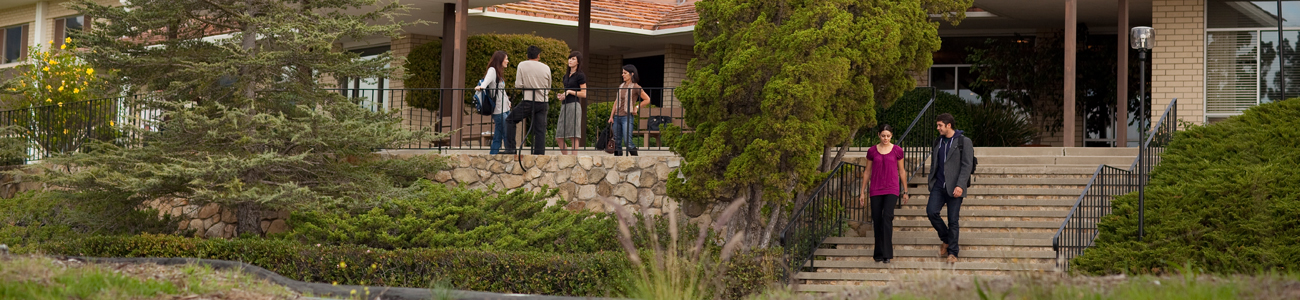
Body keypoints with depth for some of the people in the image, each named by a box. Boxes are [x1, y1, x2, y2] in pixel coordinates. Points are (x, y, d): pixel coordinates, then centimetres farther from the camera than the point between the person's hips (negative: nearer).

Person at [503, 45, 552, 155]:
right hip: (542, 102, 3)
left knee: (510, 121, 12)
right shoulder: (546, 68, 6)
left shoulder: (522, 65, -2)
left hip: (528, 102, -3)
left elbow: (518, 85, -6)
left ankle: (510, 148, 4)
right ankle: (540, 153, -1)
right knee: (540, 130, 5)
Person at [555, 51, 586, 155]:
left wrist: (569, 92, -11)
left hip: (574, 105, -8)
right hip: (564, 106, 8)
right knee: (559, 138, 3)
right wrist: (561, 96, 9)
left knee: (573, 137, -8)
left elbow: (584, 94, -6)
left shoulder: (580, 75, -2)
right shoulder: (566, 76, 20)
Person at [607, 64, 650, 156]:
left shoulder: (635, 87, -5)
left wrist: (637, 107, -1)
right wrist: (611, 116, 13)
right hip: (617, 117, 6)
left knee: (627, 141, -14)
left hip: (627, 117, -6)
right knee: (617, 142, 5)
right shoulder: (621, 86, 13)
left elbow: (647, 100, -1)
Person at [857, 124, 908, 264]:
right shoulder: (872, 151, 5)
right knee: (877, 220, 3)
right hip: (876, 190, 2)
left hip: (892, 189, -2)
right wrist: (862, 192, 11)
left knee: (887, 217, -18)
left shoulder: (897, 151, 2)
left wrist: (905, 191, 11)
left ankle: (887, 254, -17)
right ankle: (879, 254, 15)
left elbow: (902, 171, 9)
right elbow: (867, 172, 12)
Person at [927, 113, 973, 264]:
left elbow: (967, 165, -11)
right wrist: (931, 184, 20)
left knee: (953, 220, -2)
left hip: (954, 188, -5)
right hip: (939, 186, 5)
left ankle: (952, 252, 9)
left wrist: (960, 186, -21)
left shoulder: (963, 142, -5)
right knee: (931, 211, -12)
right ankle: (946, 240, 10)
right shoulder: (938, 142, 14)